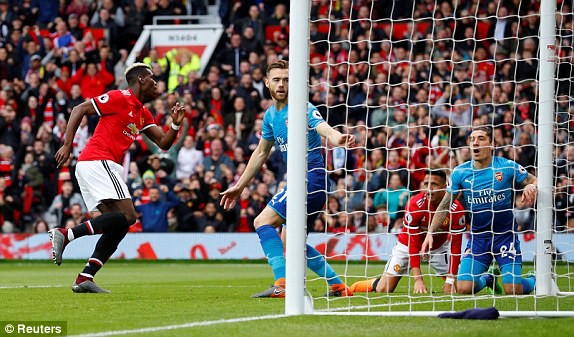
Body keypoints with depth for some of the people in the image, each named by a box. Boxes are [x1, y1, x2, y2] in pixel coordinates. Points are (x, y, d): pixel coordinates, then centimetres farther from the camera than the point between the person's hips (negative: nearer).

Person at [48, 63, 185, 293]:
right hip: (98, 161, -10)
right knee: (127, 216, -17)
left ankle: (84, 279, -3)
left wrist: (175, 125, 1)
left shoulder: (143, 114, 22)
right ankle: (66, 235, -24)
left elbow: (163, 143, 21)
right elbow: (79, 110, -7)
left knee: (117, 225, 5)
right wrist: (67, 145, -13)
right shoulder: (120, 98, -5)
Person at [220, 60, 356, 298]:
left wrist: (337, 138, -58)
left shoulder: (302, 109, -14)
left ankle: (281, 284, -26)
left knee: (263, 221, -17)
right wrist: (240, 186, 30)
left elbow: (323, 127, -34)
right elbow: (261, 153, 25)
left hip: (311, 177, -9)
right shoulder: (271, 115, 12)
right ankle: (338, 285, 21)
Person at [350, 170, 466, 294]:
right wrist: (418, 280, -32)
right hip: (408, 245, -2)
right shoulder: (415, 205, -29)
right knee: (383, 290, -10)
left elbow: (455, 245, -20)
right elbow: (413, 244, -27)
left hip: (439, 246, 2)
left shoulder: (456, 209, -25)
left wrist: (450, 281, -24)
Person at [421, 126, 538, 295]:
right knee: (464, 288, -11)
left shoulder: (507, 166, -7)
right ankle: (487, 279, 26)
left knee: (513, 290, -12)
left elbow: (535, 182, 1)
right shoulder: (460, 172, -2)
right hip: (478, 236, 2)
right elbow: (445, 205, 2)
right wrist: (431, 232, -6)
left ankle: (534, 281, 26)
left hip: (505, 235, -2)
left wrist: (531, 187, -23)